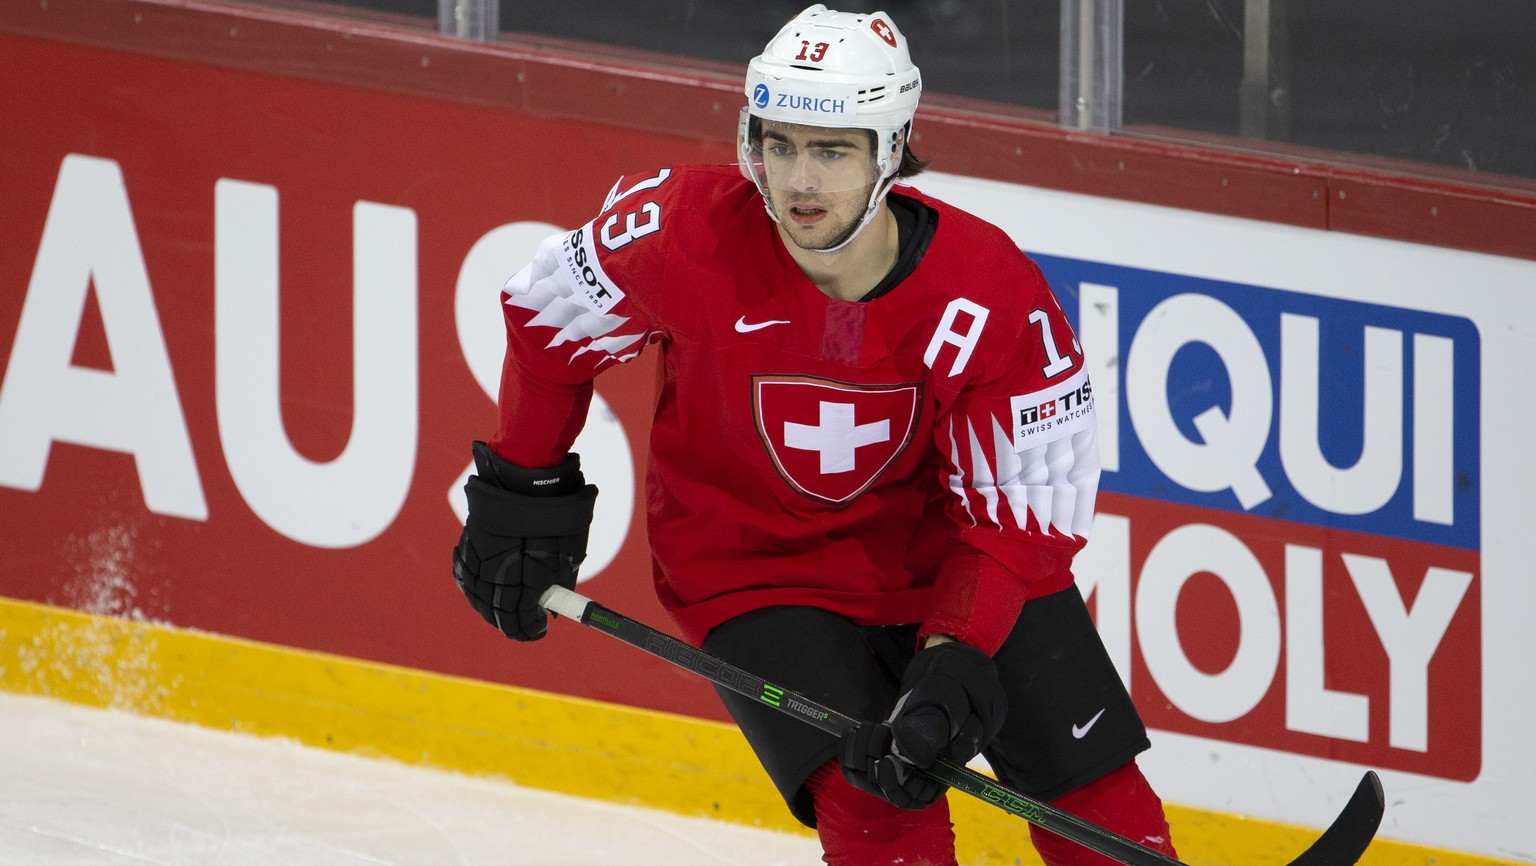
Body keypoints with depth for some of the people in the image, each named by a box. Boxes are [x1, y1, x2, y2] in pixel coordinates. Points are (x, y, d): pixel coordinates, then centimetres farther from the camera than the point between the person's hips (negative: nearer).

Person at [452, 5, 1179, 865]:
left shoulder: (995, 295, -24)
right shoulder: (686, 233, -25)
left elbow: (1018, 512, -18)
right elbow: (552, 313, -4)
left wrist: (954, 659, -30)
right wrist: (521, 490, 3)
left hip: (942, 551, 2)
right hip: (755, 562, -1)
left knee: (1094, 796, 2)